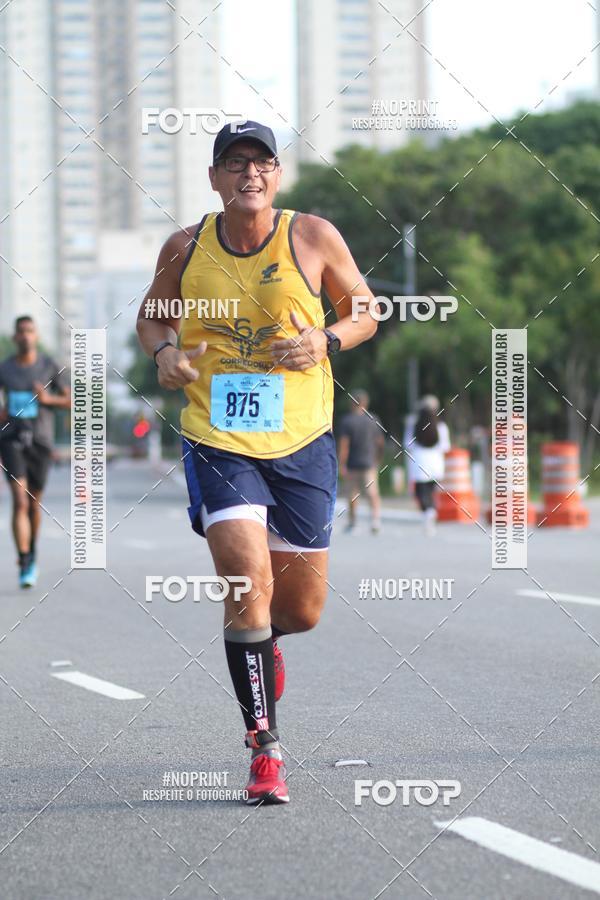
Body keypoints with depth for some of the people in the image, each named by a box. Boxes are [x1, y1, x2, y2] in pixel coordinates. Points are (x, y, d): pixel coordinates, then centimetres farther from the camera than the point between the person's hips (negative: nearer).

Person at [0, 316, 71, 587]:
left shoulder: (49, 367, -2)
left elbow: (70, 400, 4)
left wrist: (49, 399, -16)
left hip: (40, 441, 1)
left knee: (34, 503, 14)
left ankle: (31, 557, 40)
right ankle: (24, 566, -19)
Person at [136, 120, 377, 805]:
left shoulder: (313, 237, -4)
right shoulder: (185, 248, -1)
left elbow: (365, 313, 7)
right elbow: (152, 315, 16)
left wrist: (325, 341, -13)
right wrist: (164, 351, -6)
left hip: (302, 443, 1)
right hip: (216, 441, -1)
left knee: (303, 609, 8)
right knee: (248, 585, -18)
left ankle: (261, 640, 47)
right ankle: (264, 747, -6)